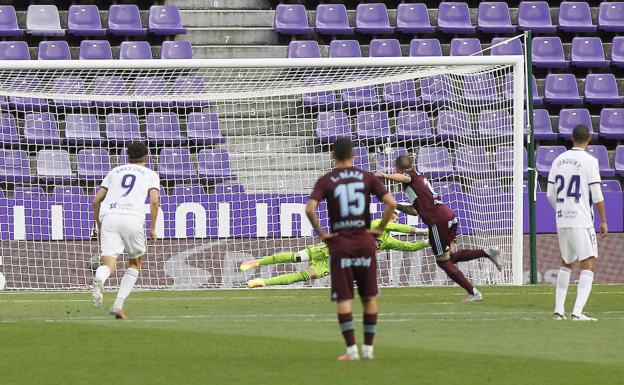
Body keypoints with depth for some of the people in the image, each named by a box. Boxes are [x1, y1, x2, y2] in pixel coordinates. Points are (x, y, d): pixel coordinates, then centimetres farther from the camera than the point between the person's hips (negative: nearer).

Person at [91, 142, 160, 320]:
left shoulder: (115, 172, 28)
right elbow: (154, 201, 1)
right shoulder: (150, 175, 19)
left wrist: (98, 226, 32)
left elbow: (96, 201, 22)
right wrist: (153, 228, 9)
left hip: (109, 216, 2)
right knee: (135, 264, 19)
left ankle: (99, 279, -44)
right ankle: (118, 304, 4)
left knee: (109, 264, -7)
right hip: (133, 218, -2)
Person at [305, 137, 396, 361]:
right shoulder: (367, 177, 2)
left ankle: (352, 349, -7)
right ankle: (368, 348, 12)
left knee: (343, 298, 1)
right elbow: (391, 203, -8)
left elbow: (310, 209, -17)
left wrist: (320, 233, -5)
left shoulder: (325, 181, -2)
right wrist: (380, 228, 2)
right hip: (365, 242, 2)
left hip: (340, 244, -2)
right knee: (369, 297, 12)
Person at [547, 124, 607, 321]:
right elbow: (597, 195, -10)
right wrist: (603, 221, -2)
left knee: (566, 264, 21)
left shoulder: (558, 160, 8)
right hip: (581, 222, -6)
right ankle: (578, 311, -17)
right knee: (589, 265, -4)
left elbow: (550, 194, 11)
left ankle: (558, 309, 18)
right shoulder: (589, 161, -8)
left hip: (561, 221, 6)